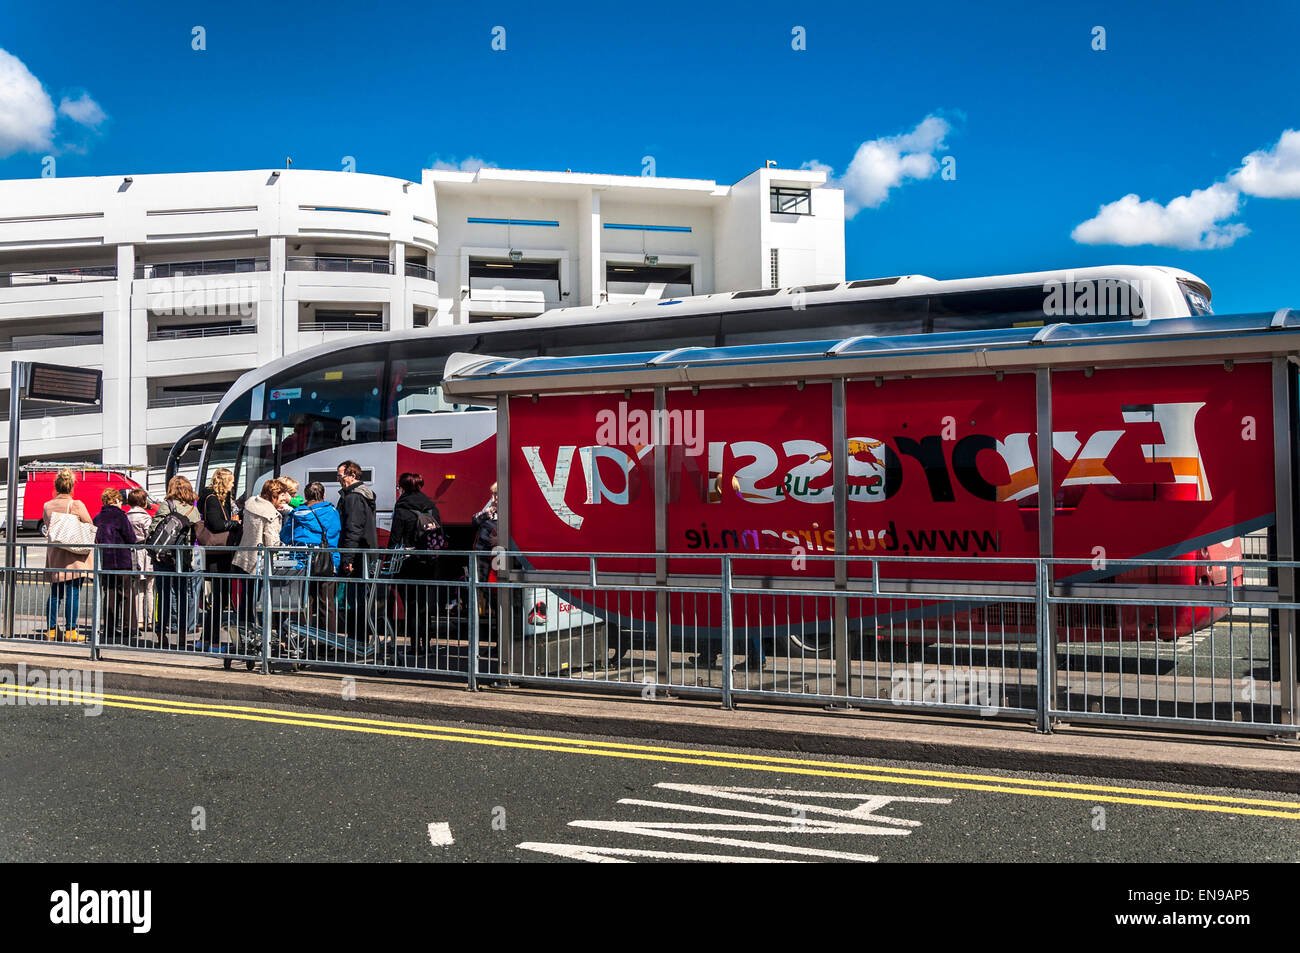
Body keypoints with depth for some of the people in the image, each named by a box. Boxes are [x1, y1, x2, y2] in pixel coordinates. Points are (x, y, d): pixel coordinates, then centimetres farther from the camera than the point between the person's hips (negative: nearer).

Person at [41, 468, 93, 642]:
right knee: (73, 593, -2)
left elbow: (46, 528, 15)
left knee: (55, 593, 12)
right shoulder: (76, 505, -10)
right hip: (74, 556, -5)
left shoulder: (47, 506, 4)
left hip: (54, 556, 5)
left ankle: (51, 629, 16)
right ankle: (70, 631, -2)